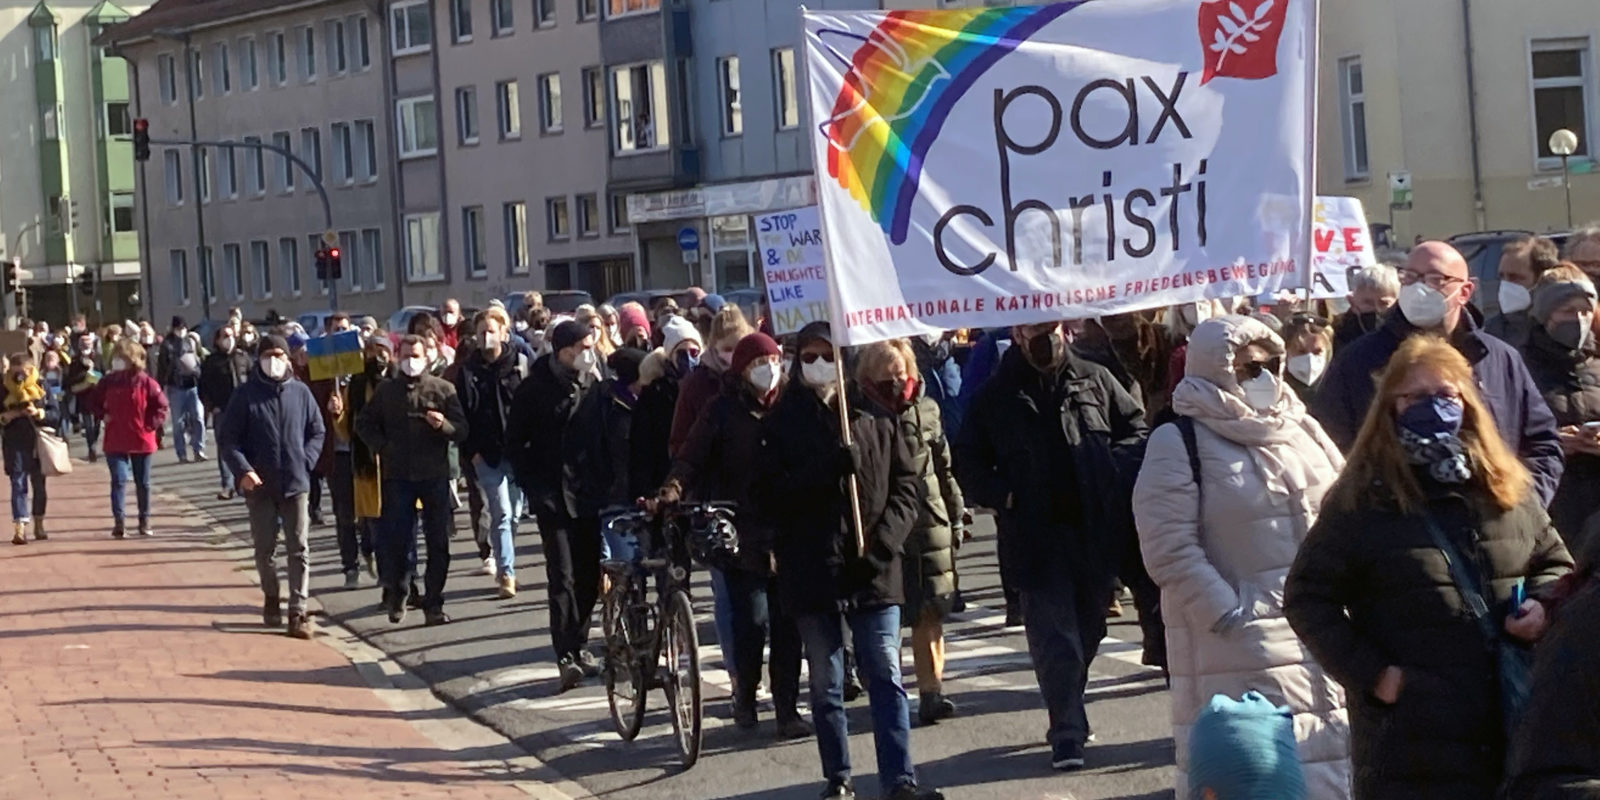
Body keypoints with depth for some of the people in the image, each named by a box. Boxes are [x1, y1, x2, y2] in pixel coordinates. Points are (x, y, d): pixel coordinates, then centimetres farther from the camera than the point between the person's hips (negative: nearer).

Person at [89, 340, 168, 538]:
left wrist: (151, 424, -11)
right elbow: (94, 400, 14)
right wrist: (102, 415, 0)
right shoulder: (108, 381, 0)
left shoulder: (145, 382, -8)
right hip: (115, 442, 1)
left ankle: (144, 521, 23)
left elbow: (161, 405, -3)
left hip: (142, 440, -1)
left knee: (143, 483, 10)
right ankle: (119, 521, -8)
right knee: (119, 480, -11)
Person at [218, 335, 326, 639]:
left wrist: (306, 461, -4)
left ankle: (298, 611, -2)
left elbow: (317, 432, 10)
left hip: (295, 483, 1)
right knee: (265, 548, 11)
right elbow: (227, 437, -3)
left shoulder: (301, 393, 2)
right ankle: (271, 599, 31)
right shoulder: (245, 395, -3)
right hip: (259, 485, -1)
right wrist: (242, 470, -16)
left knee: (299, 548, -3)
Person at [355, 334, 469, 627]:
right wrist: (382, 447, 1)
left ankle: (433, 603, 9)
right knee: (395, 539, 1)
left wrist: (443, 425, -21)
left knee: (438, 541, 1)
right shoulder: (386, 391, 8)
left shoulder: (443, 389, 3)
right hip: (397, 474, 1)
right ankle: (395, 597, 16)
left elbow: (461, 429, 0)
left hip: (435, 474, 0)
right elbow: (364, 424, 16)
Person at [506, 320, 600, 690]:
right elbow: (514, 442, 2)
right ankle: (567, 656, -9)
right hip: (554, 496, -3)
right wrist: (533, 486, -6)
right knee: (562, 576, -8)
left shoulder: (595, 385, 5)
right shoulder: (535, 388, -3)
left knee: (589, 575, 6)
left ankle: (579, 645, 20)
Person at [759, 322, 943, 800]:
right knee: (826, 684, 9)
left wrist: (882, 542, -10)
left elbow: (906, 488, 4)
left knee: (887, 677, -2)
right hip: (812, 571, 0)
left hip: (873, 571, 0)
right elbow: (769, 496, -4)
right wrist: (824, 471, -17)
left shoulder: (878, 420, 5)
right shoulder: (782, 423, 5)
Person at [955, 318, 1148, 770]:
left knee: (1087, 631, 14)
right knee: (1054, 639, -7)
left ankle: (1067, 715, 32)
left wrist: (1113, 469, -4)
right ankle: (1067, 732, -2)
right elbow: (969, 465, 8)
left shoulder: (1095, 381, 8)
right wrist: (1004, 495, -9)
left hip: (1095, 531, 3)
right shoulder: (997, 397, 4)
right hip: (1035, 535, -3)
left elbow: (1137, 428, 14)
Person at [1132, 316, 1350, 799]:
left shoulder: (1300, 429, 12)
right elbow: (1170, 549, -14)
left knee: (1327, 760, 13)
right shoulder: (1179, 443, -8)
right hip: (1240, 646, -6)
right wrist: (1226, 613, -17)